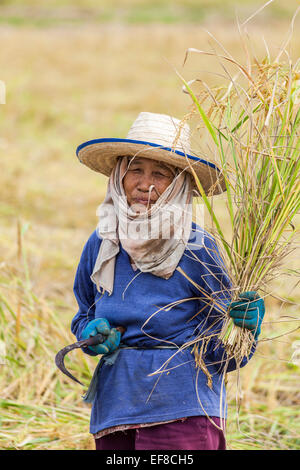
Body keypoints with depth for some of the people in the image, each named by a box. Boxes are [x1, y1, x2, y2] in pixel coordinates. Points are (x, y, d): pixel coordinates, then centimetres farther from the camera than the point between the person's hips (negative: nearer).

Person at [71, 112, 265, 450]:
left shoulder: (198, 249, -7)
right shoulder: (101, 245, 4)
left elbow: (218, 353, -3)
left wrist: (244, 328, -23)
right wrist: (93, 334, 0)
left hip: (183, 413, -4)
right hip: (113, 410, 4)